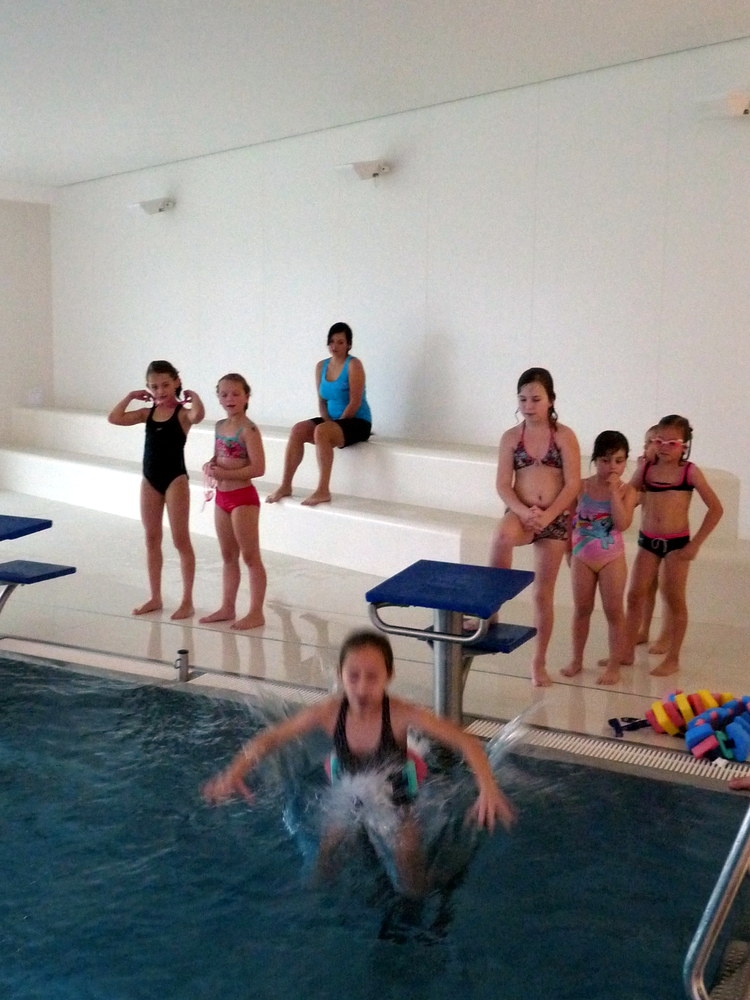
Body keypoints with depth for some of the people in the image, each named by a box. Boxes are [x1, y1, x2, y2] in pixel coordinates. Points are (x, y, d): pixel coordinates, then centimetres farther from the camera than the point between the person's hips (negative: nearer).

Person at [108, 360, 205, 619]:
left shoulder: (183, 413, -8)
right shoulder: (147, 413, 7)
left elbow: (198, 414, -32)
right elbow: (114, 418, 0)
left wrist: (192, 395, -14)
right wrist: (131, 396, 3)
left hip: (175, 479, -6)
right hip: (150, 479, 6)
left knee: (180, 540, 0)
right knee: (152, 539, 11)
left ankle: (187, 600, 8)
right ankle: (155, 597, 22)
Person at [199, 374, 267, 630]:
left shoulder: (248, 430, -15)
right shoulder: (220, 426, 9)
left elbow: (258, 468, -21)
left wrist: (224, 474, -22)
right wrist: (210, 466, -1)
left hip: (243, 497, -8)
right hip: (222, 496, 8)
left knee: (250, 556, -1)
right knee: (228, 556, 16)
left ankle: (256, 612, 5)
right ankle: (227, 607, 26)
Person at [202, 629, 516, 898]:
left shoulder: (402, 715, -30)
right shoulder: (329, 713, -22)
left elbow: (467, 743, -34)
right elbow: (270, 738, -10)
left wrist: (488, 788, -49)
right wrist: (235, 772, -24)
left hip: (395, 808, -2)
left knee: (407, 854, -20)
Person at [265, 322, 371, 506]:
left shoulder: (353, 365, -11)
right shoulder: (321, 366, 9)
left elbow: (355, 403, -15)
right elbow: (322, 401, 9)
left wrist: (335, 424, -15)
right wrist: (328, 422, -8)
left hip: (357, 422, -7)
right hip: (332, 422, 7)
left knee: (321, 432, -34)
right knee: (298, 430, -16)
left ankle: (323, 491, -31)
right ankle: (285, 485, -14)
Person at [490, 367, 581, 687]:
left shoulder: (564, 436, -2)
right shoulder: (510, 437, 2)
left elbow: (573, 485, -7)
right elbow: (503, 485, -1)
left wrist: (547, 516, -18)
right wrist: (523, 512, -18)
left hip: (555, 519, 0)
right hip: (520, 514, 0)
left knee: (544, 592, 7)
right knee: (503, 535, -38)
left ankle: (539, 662, 21)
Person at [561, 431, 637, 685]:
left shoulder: (627, 491, -8)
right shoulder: (582, 487, -5)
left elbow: (622, 524, -23)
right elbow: (570, 520, 4)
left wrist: (614, 490, -23)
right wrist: (569, 550, 4)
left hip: (612, 559, -2)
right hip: (582, 558, 2)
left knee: (613, 611, 4)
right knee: (581, 610, 13)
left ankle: (614, 665, 14)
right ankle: (576, 659, 26)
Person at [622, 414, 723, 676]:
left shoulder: (689, 471, -6)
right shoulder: (647, 469, 3)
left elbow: (716, 509, -4)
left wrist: (695, 544, -8)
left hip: (676, 542, -3)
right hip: (647, 540, 3)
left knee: (674, 599, 5)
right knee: (635, 596, 6)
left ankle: (672, 659, 16)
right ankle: (627, 651, 18)